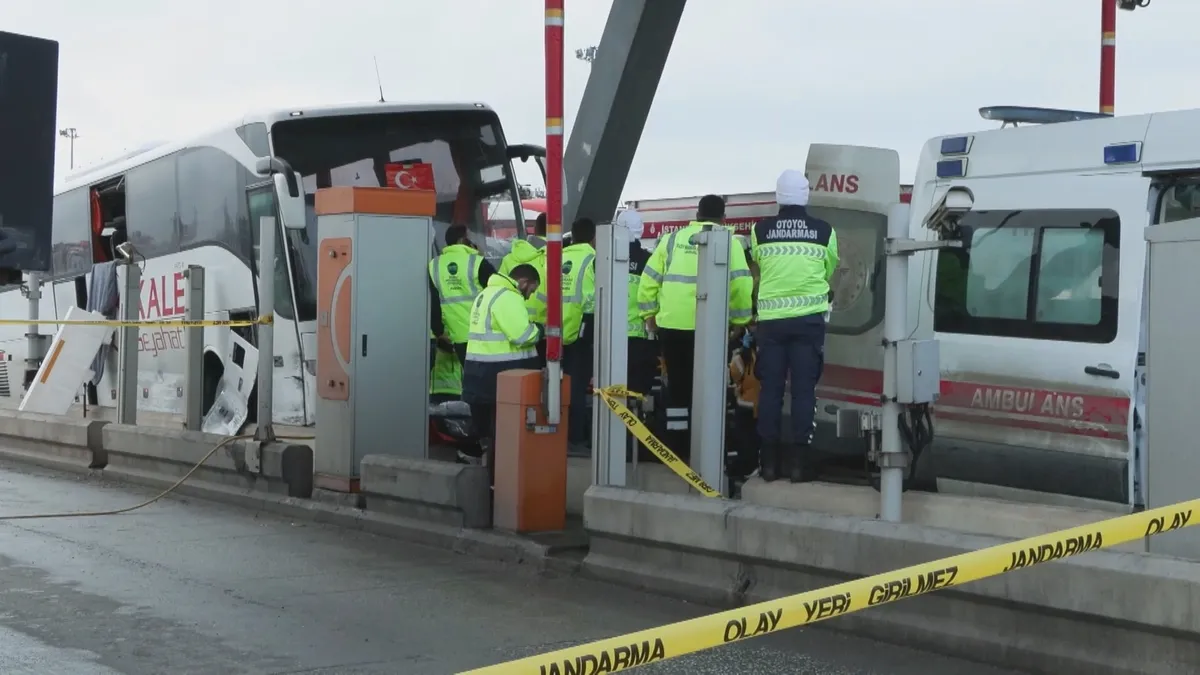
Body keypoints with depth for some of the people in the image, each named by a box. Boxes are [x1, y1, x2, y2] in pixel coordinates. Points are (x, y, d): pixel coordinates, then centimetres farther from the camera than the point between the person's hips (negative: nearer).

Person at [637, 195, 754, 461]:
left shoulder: (672, 239, 11)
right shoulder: (727, 243, 3)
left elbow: (649, 279, 9)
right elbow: (741, 285, -6)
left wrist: (649, 313, 17)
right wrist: (740, 319, 5)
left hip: (671, 324, 3)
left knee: (678, 386, 11)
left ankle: (677, 449, 14)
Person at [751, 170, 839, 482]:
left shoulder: (760, 230, -2)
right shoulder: (824, 231, -1)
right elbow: (829, 272, 12)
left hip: (770, 319, 1)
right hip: (808, 319, -1)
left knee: (770, 388, 6)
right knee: (804, 389, 2)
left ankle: (770, 460, 7)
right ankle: (799, 460, 0)